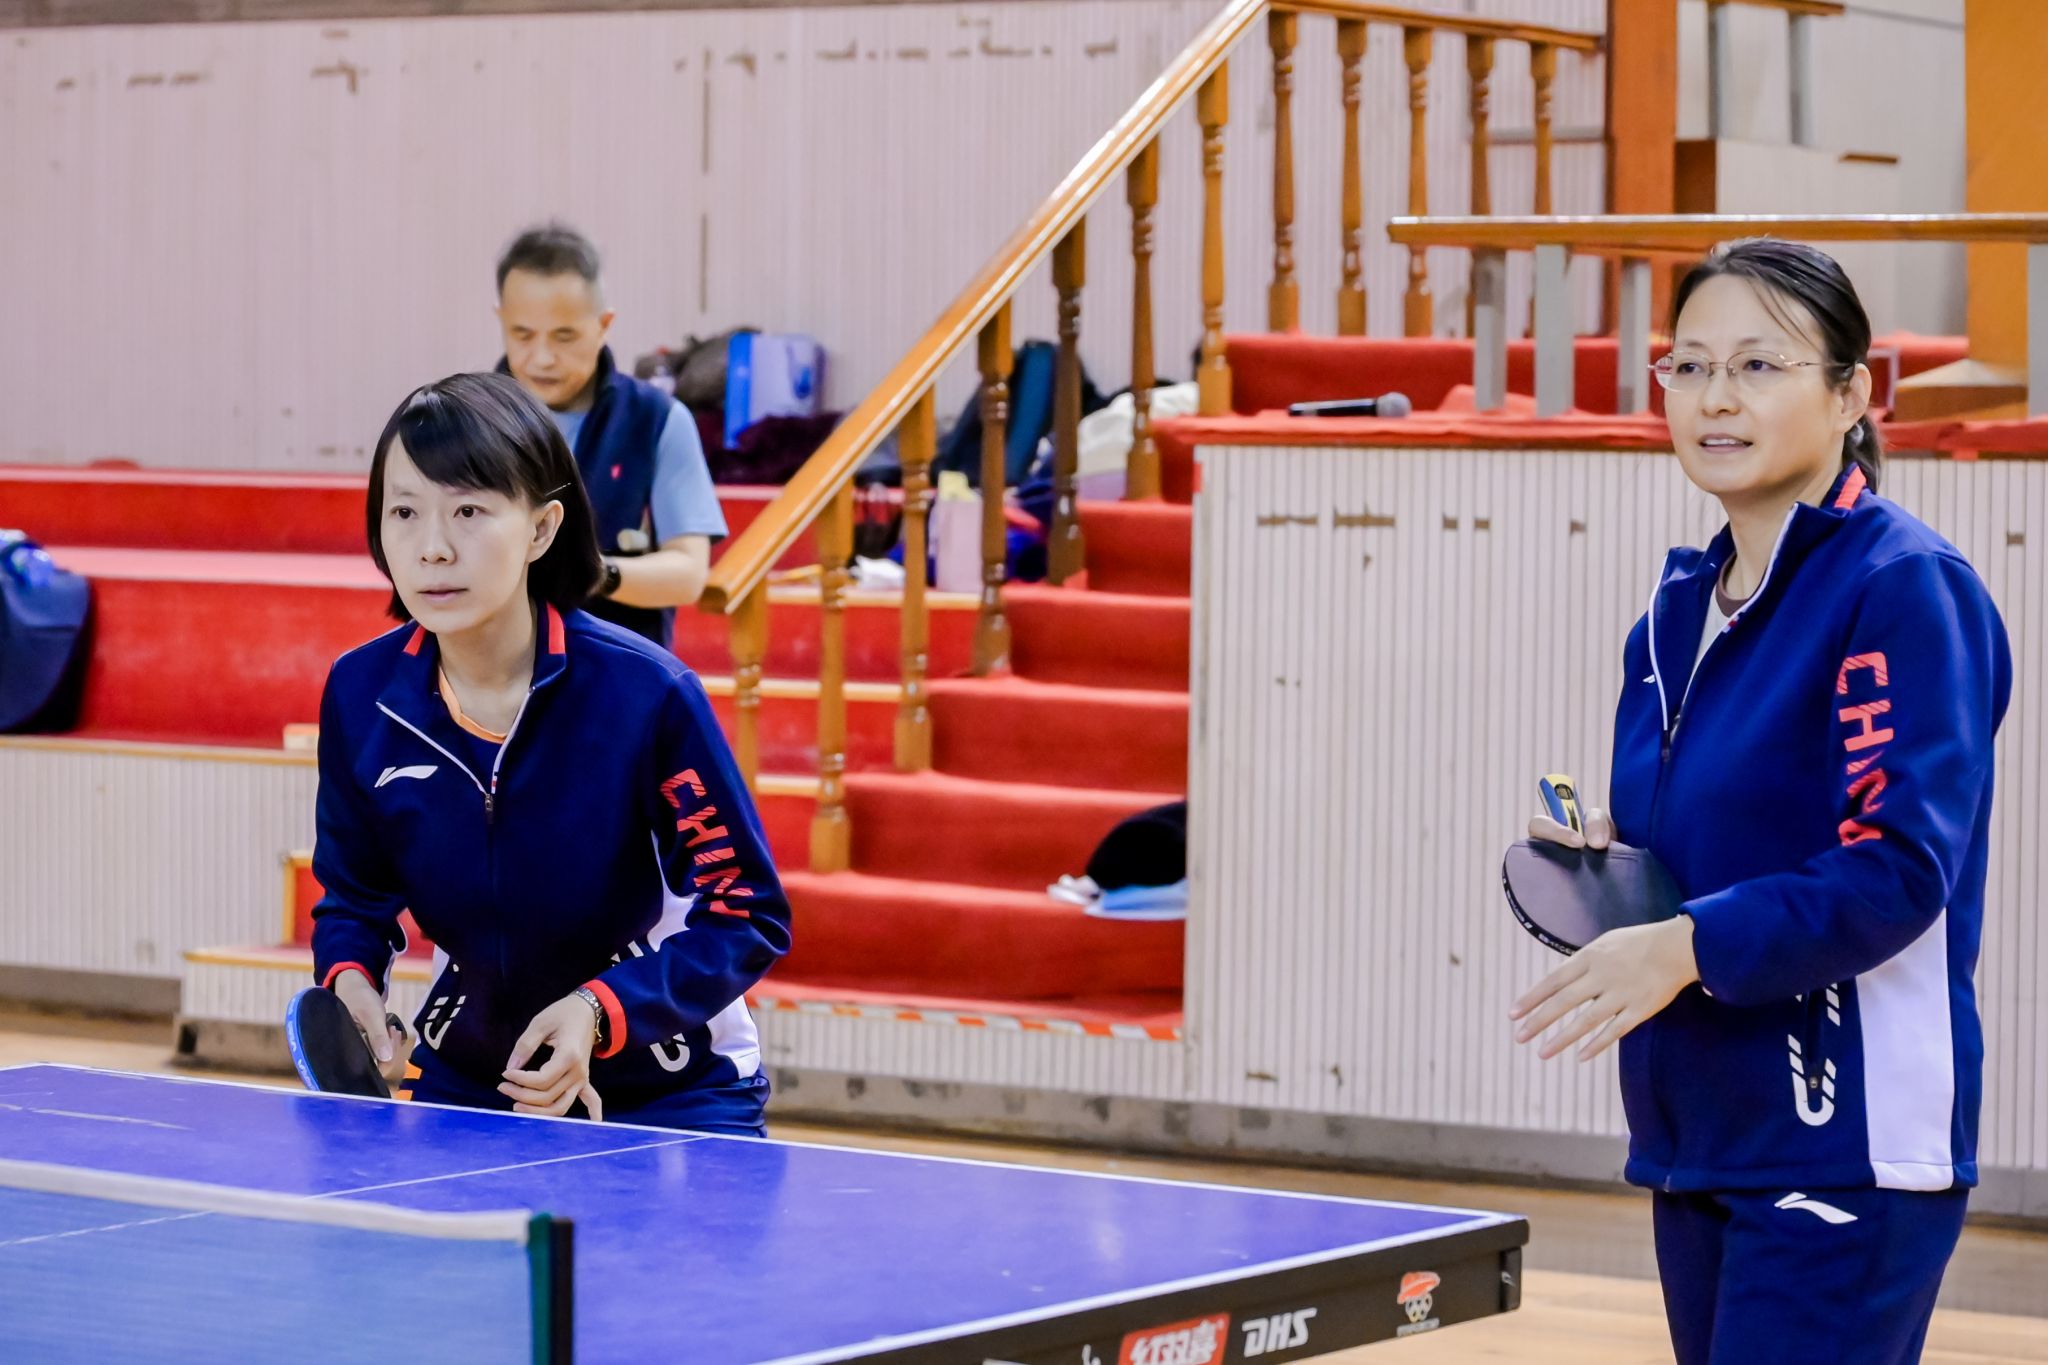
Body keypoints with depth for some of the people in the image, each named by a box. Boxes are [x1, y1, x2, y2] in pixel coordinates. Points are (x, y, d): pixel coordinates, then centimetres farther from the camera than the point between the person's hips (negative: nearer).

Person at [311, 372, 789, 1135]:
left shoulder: (646, 694, -23)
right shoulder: (360, 696, -11)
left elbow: (747, 915, -17)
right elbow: (356, 893, 5)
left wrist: (601, 1012, -30)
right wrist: (350, 980, -17)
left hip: (668, 1093, -3)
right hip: (463, 1081, 3)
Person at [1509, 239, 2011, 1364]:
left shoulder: (1906, 588, -11)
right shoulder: (1680, 608, 14)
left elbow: (1901, 871, -20)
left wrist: (1690, 945, -28)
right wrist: (1597, 858, 3)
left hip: (1843, 1155, -8)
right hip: (1698, 1141, 8)